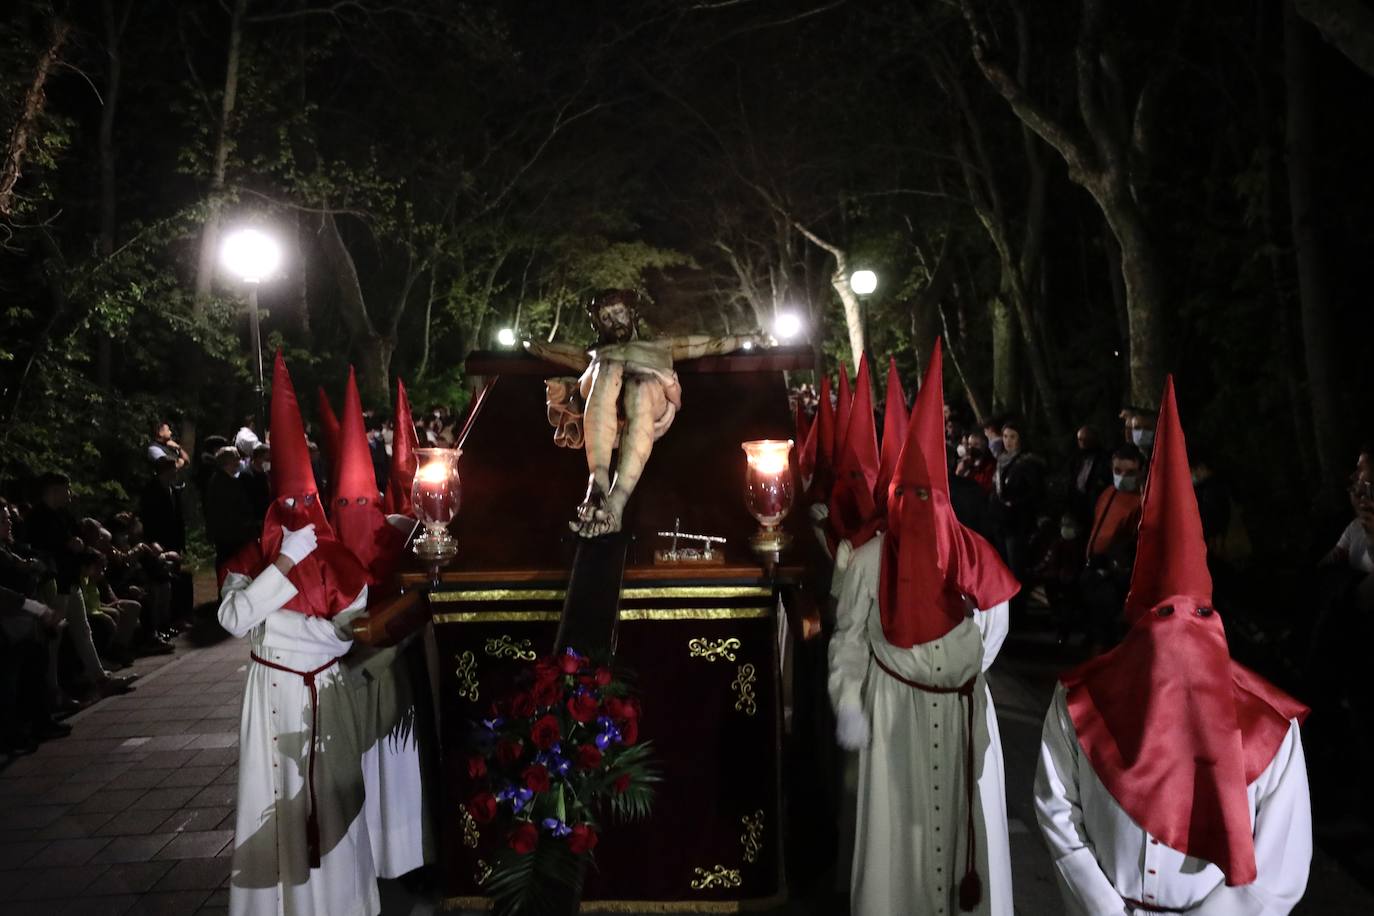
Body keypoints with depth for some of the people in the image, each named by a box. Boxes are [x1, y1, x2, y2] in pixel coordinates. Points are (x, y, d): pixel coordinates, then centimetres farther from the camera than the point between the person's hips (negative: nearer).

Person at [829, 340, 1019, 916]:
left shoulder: (972, 555, -2)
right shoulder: (871, 560, -7)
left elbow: (994, 620, 14)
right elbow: (849, 639, -5)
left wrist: (964, 672, 13)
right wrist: (848, 706, -15)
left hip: (963, 708, 2)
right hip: (893, 709, -2)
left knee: (964, 812, 11)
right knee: (897, 821, 5)